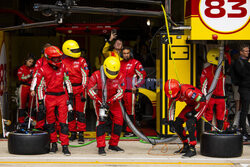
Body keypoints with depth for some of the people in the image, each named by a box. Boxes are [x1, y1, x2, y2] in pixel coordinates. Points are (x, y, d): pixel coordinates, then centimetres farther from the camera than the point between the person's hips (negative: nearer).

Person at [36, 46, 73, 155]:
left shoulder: (62, 67, 2)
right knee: (51, 122, 7)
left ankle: (65, 146, 0)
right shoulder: (43, 70, -6)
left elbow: (67, 82, 10)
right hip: (49, 97, -1)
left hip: (61, 96, 1)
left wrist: (70, 97, 6)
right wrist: (41, 102, -5)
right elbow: (40, 87, -2)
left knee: (63, 122, -3)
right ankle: (54, 144, 20)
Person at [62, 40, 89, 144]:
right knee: (70, 112, 6)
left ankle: (81, 134, -1)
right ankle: (73, 133, 16)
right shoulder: (63, 63, 7)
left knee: (80, 112, -4)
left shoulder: (81, 61, 1)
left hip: (79, 89, -2)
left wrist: (83, 90, -9)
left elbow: (85, 76, -2)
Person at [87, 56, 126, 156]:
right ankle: (101, 147, -15)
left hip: (113, 101, 3)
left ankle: (113, 145, 10)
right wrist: (100, 102, -25)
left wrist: (110, 102, -24)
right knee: (101, 120, -18)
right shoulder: (96, 75, -20)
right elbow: (90, 90, -17)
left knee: (119, 120, -5)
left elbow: (120, 92, -14)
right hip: (99, 100, -3)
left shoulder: (120, 77, -14)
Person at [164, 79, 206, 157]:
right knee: (177, 123, -1)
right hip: (190, 105, 8)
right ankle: (186, 146, 13)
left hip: (200, 104, -8)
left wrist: (193, 112, -24)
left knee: (190, 122, -28)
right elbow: (171, 108, 0)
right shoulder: (173, 94, -12)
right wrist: (170, 122, -8)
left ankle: (192, 148, -22)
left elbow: (202, 101, -35)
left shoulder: (186, 91, -37)